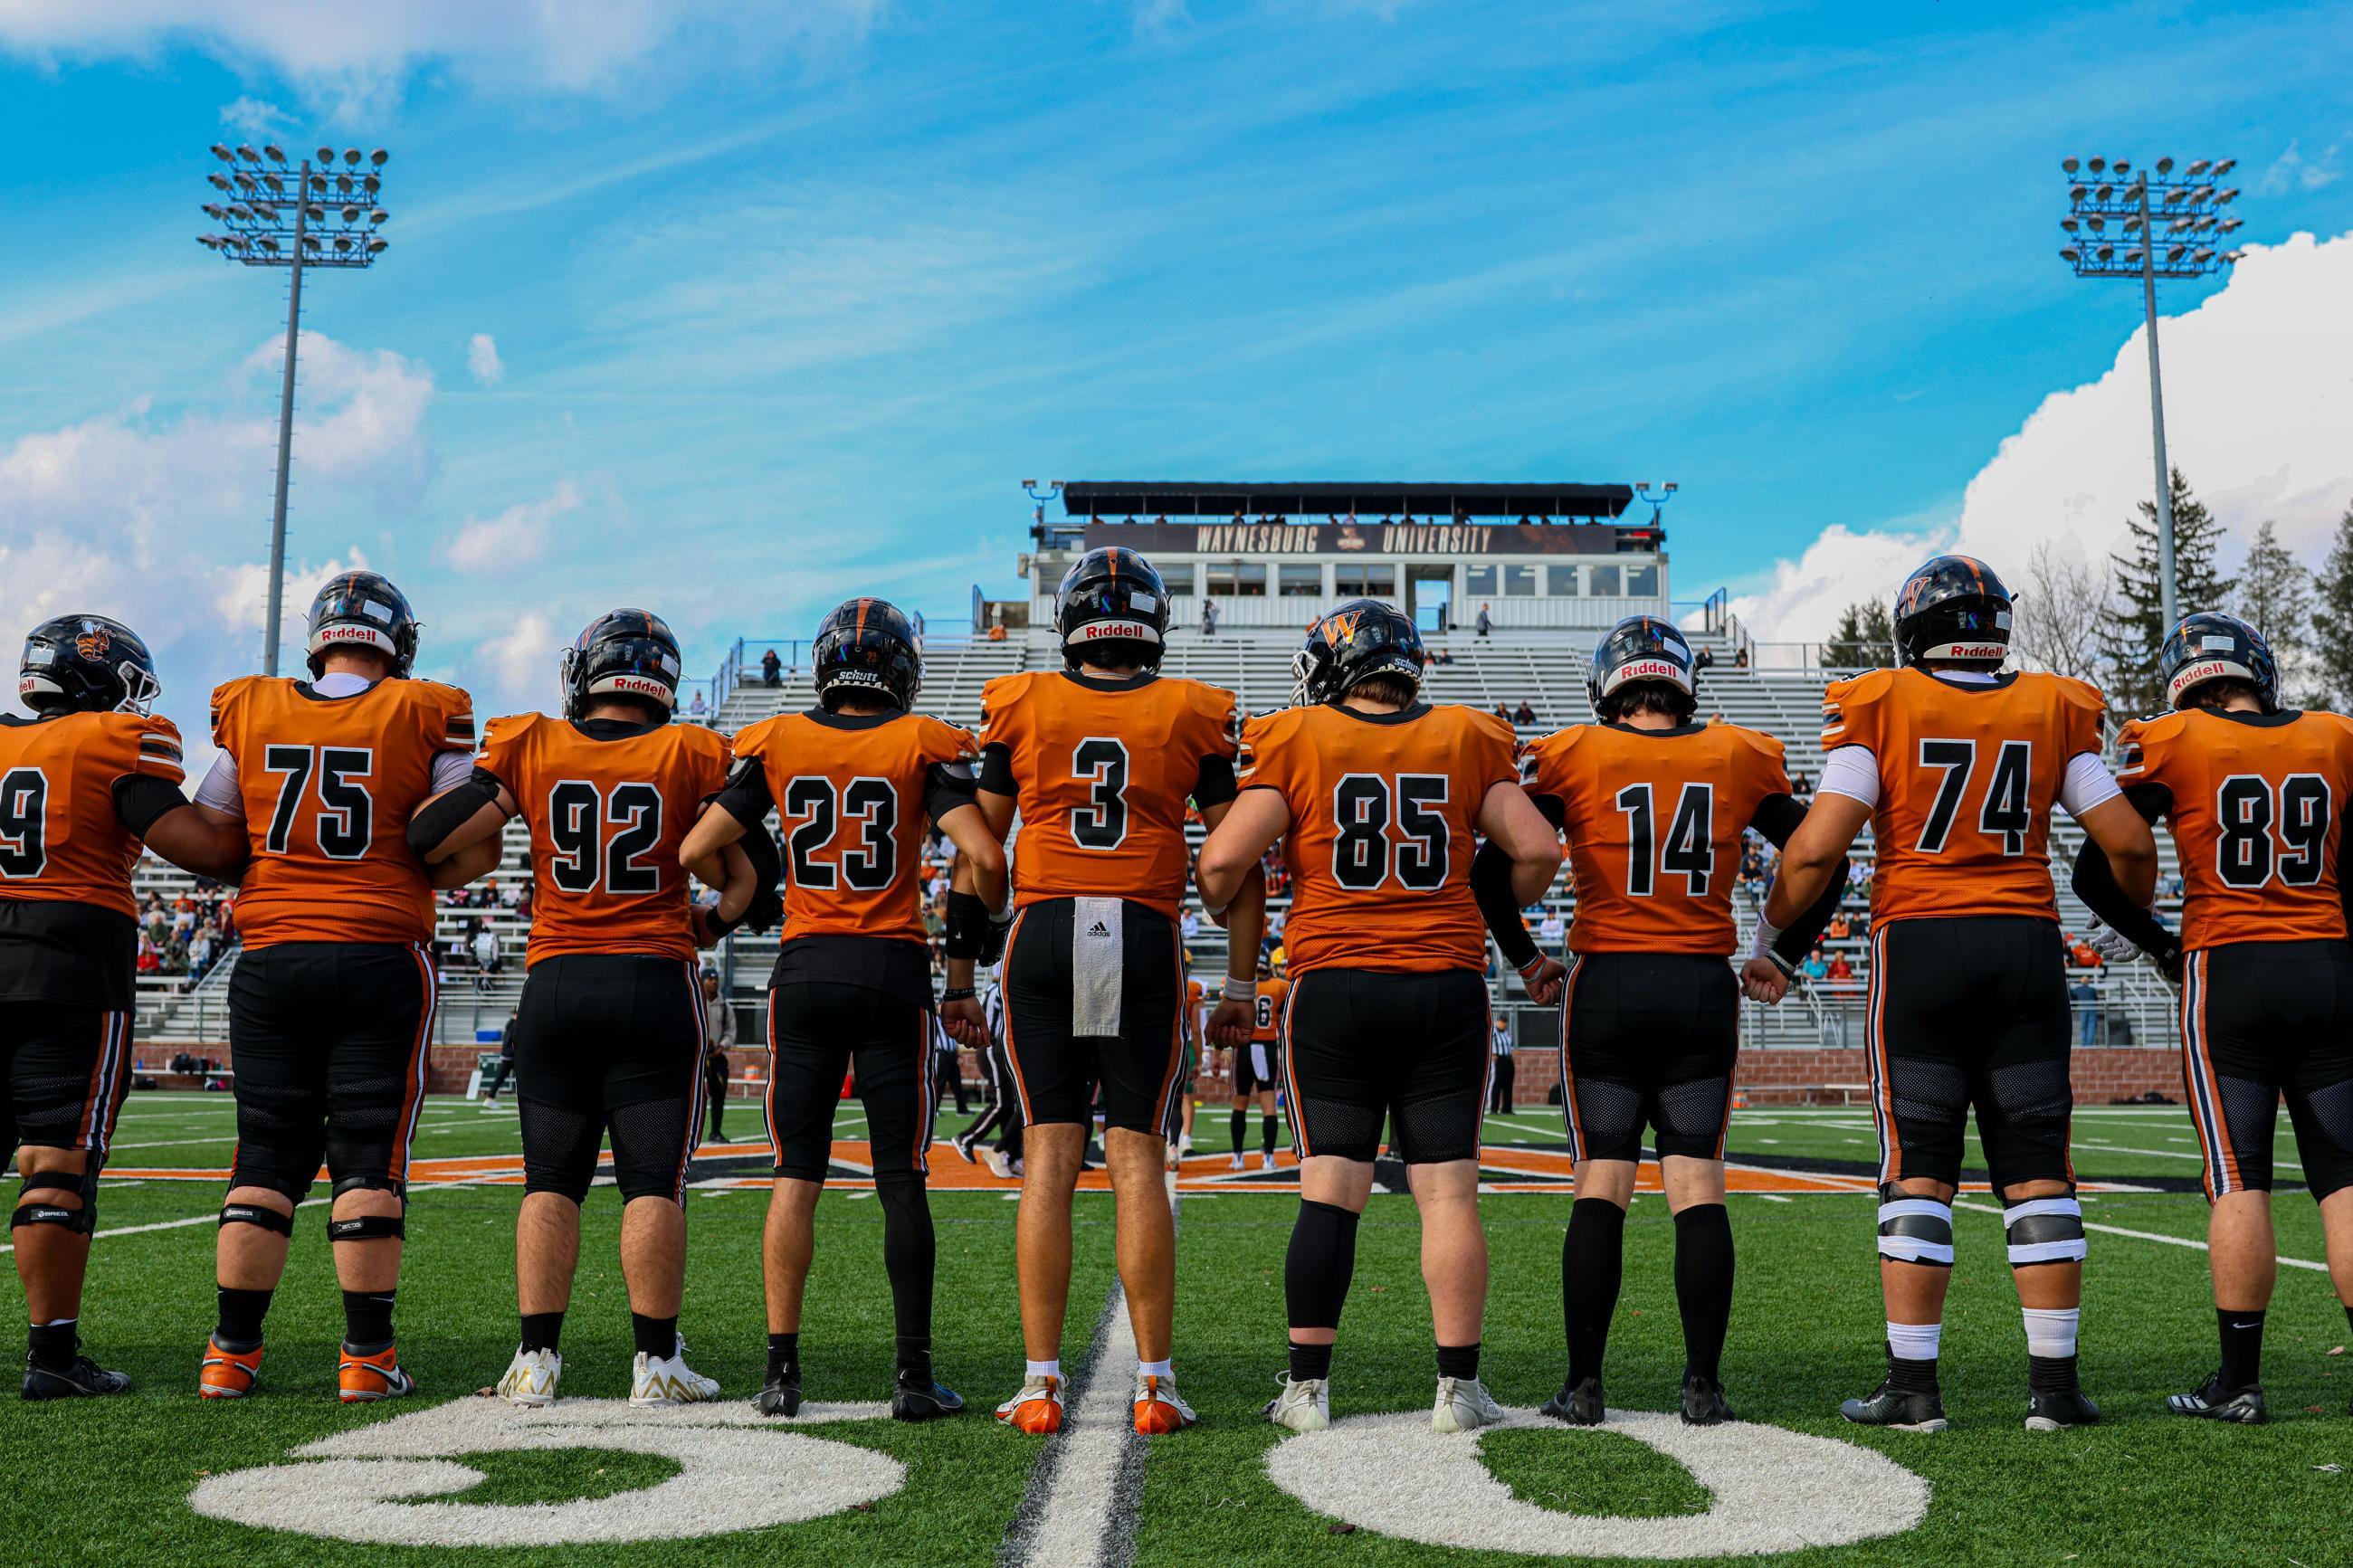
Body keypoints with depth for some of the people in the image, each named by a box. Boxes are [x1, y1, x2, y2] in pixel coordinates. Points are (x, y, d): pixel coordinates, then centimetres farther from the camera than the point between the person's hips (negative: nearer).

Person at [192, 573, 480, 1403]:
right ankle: (367, 1358, 5)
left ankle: (231, 1353, 12)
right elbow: (460, 861, -4)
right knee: (370, 1160, 2)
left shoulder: (248, 714, 6)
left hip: (270, 960, 3)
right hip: (380, 961, -2)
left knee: (267, 1157, 9)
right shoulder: (426, 718, -2)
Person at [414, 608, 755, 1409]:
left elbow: (431, 841, -1)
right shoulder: (690, 756, -1)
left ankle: (535, 1359, 10)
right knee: (654, 1182, 3)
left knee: (551, 1181, 10)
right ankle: (656, 1362, 6)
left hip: (555, 983, 2)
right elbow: (741, 880, 2)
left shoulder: (529, 749, 1)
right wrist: (710, 924, 20)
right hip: (655, 983, -2)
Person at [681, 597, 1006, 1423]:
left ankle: (782, 1369, 8)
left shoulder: (777, 744, 4)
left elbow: (695, 850, 2)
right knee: (901, 1178, 4)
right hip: (893, 969, -1)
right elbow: (985, 859, -10)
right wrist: (965, 961, 1)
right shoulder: (923, 745, -1)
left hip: (804, 969, 2)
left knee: (796, 1175, 8)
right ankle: (914, 1373, 6)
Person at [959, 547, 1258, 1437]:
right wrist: (1242, 985, 12)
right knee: (1138, 1161, 4)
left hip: (1044, 931, 0)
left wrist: (961, 974, 16)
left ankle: (1041, 1385, 5)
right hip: (1144, 937, 0)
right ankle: (1154, 1386, 7)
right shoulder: (1195, 715, 6)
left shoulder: (1020, 707, 6)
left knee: (1048, 1159, 4)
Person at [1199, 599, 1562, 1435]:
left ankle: (1308, 1387, 7)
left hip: (1333, 989, -1)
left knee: (1329, 1190, 3)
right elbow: (1538, 850, 4)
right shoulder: (1465, 740, 7)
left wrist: (1220, 901, 15)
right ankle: (1458, 1388, 6)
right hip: (1448, 989, 1)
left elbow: (1225, 859, -7)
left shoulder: (1297, 742, 0)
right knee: (1448, 1191, 3)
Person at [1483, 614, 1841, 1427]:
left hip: (1605, 988, -1)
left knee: (1600, 1186, 3)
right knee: (1698, 1185, 4)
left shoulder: (1573, 757, -2)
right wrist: (1784, 960, 16)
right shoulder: (1739, 757, 4)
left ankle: (1584, 1384, 5)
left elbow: (1490, 863, -2)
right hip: (1704, 991, 1)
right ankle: (1703, 1384, 4)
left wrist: (1525, 957, 9)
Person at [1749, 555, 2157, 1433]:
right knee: (2037, 1171, 8)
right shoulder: (2054, 712, 7)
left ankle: (1913, 1385, 4)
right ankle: (2055, 1384, 11)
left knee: (1917, 1170, 1)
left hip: (1917, 944, -2)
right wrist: (2146, 915, 28)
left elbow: (1816, 848, -10)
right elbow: (2129, 844, 8)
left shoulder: (1879, 709, -2)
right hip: (2028, 945, 2)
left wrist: (1765, 946, 2)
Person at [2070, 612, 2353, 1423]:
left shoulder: (2172, 744, -3)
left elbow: (2097, 875, 0)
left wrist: (2158, 943, 14)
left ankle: (2239, 1380, 3)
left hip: (2228, 972, -3)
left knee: (2239, 1179, 1)